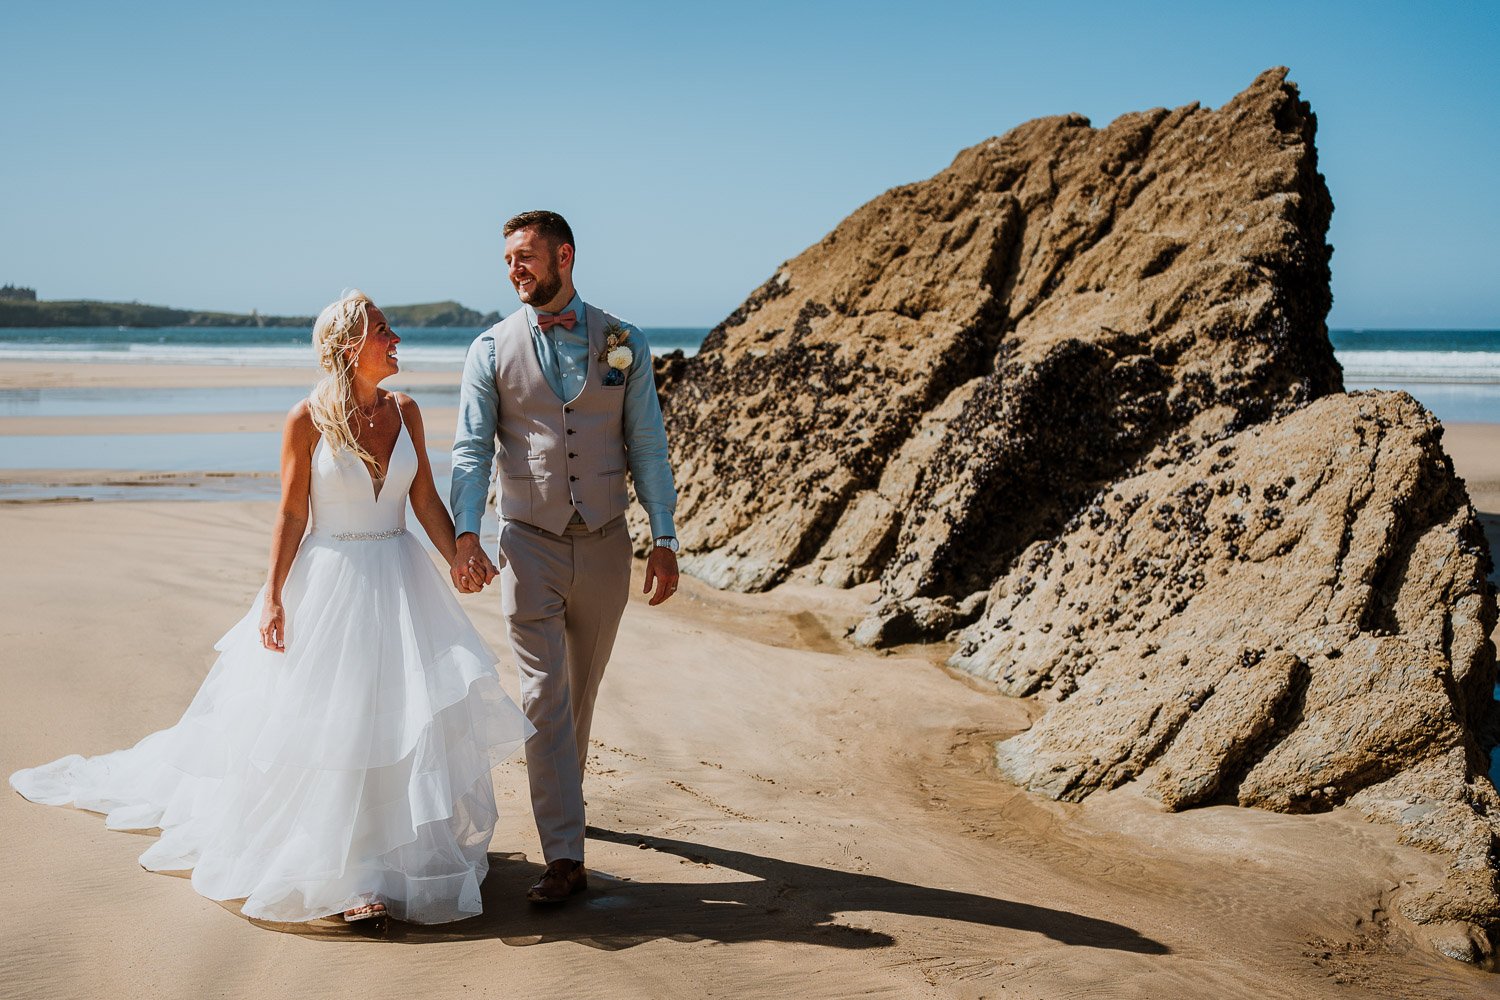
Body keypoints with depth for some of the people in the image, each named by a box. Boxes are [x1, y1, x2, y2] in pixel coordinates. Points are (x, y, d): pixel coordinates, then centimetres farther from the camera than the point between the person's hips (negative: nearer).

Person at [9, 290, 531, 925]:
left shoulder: (404, 411, 4)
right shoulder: (307, 420, -8)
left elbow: (426, 501, 5)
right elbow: (291, 515, -6)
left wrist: (462, 560, -6)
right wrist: (272, 597, -9)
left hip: (400, 581, 4)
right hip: (329, 582, -4)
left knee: (415, 717, 2)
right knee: (327, 724, 0)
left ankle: (407, 854, 17)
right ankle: (338, 871, 9)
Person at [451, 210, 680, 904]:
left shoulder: (624, 345, 2)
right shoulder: (491, 350, 0)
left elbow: (647, 447, 3)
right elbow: (471, 449, -6)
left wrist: (664, 541, -1)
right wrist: (465, 534, -21)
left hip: (605, 545, 2)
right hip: (530, 546, -1)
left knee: (581, 690, 16)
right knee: (544, 697, -7)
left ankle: (561, 795, 40)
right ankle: (564, 857, -7)